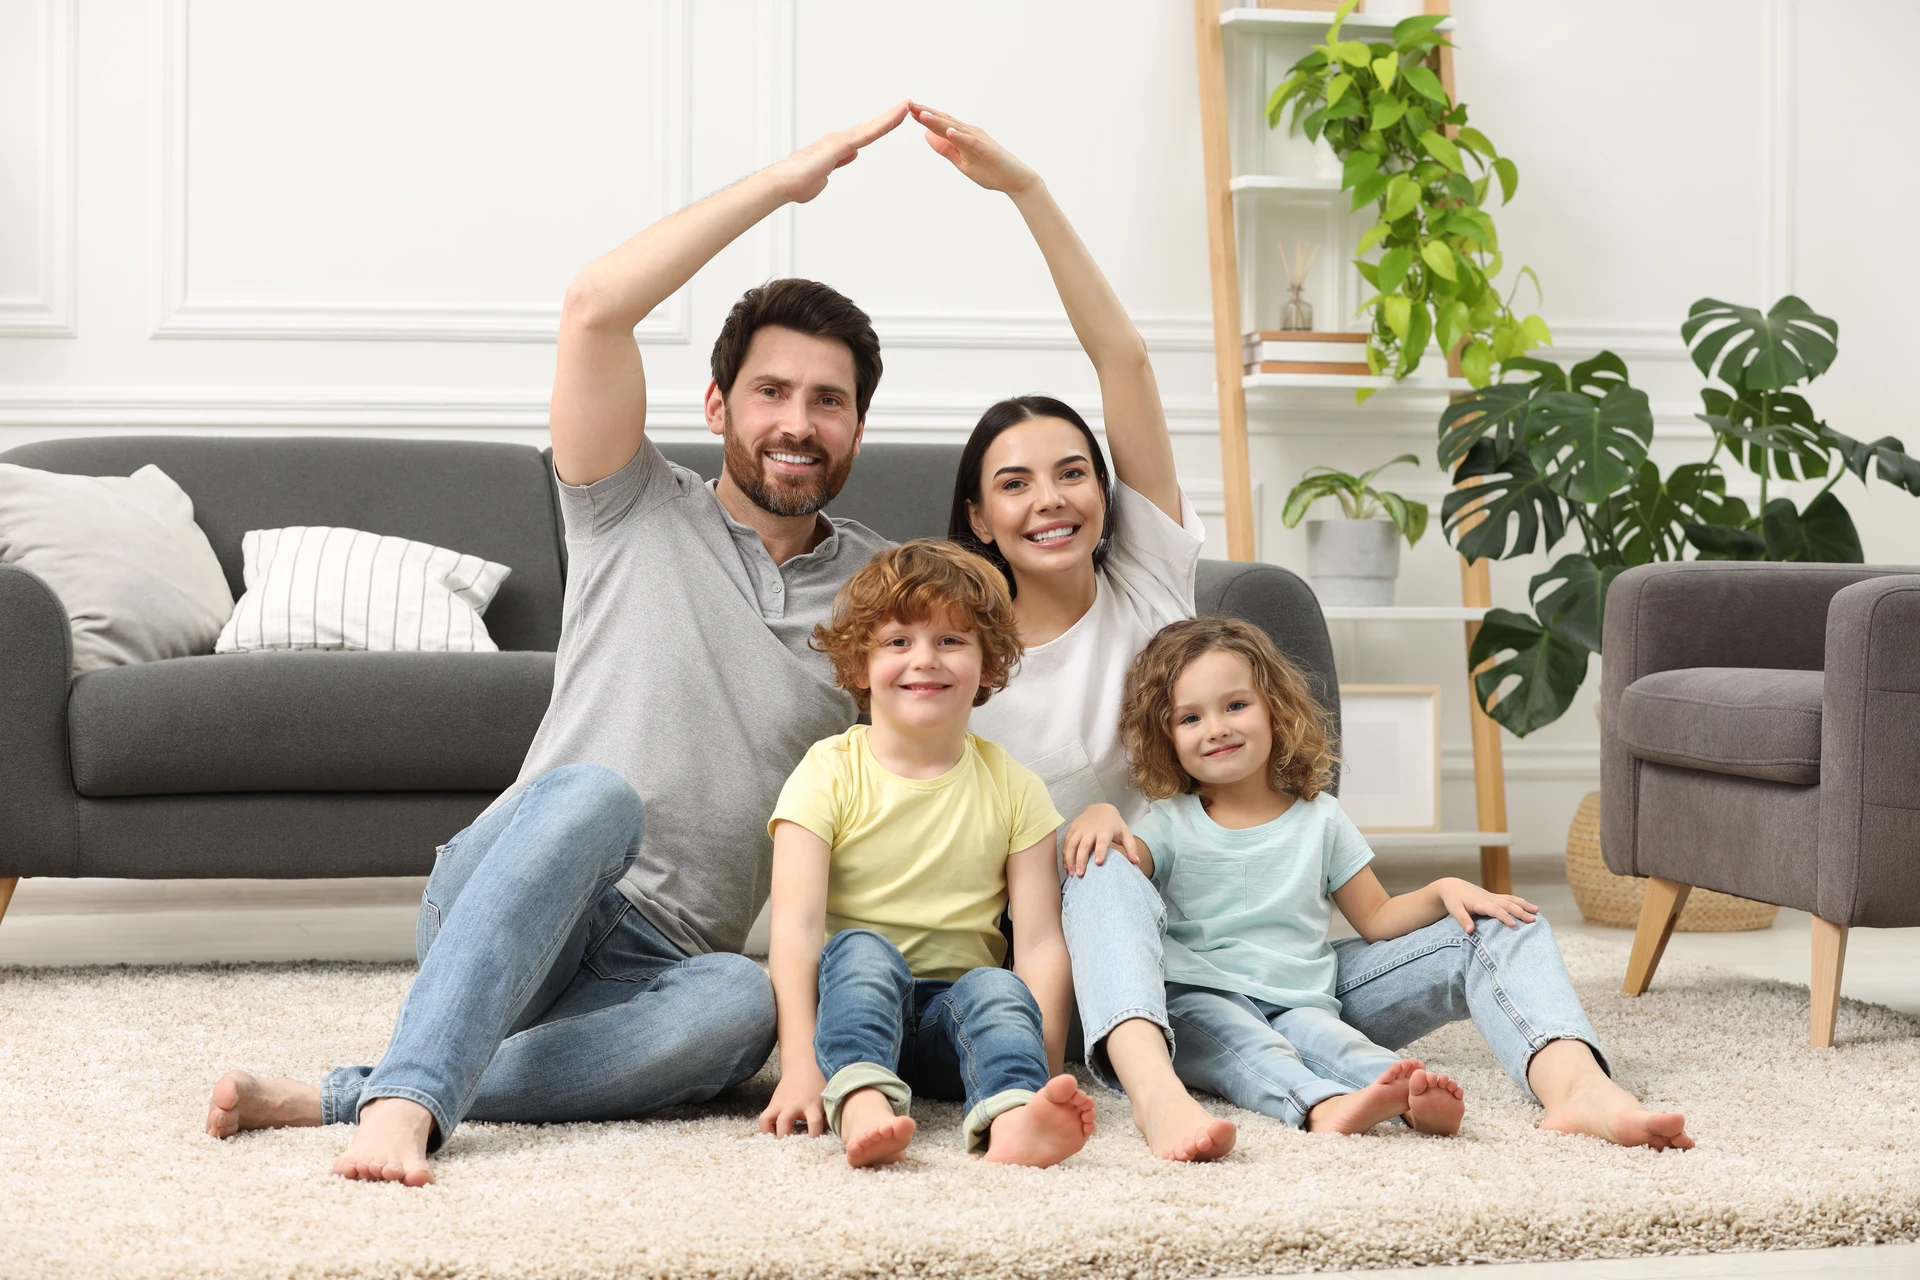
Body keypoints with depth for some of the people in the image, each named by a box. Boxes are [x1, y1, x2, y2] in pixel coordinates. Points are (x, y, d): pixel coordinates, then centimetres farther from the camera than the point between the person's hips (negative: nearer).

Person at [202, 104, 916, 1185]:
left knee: (743, 1002, -36)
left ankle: (336, 1099, -37)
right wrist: (783, 182, -8)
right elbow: (596, 308, -9)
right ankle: (407, 1098, -46)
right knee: (594, 793, -37)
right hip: (498, 903, -2)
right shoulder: (638, 515, 7)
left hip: (656, 965, 2)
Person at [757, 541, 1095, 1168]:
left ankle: (1013, 1118, -60)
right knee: (861, 949, -32)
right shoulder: (830, 773, -1)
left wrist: (1045, 1072, -16)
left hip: (956, 1015, 2)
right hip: (853, 1003, -1)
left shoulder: (1012, 788, 6)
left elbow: (1041, 941, -1)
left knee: (998, 986, -30)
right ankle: (861, 1103, -58)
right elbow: (796, 922, -12)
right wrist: (800, 1065, -26)